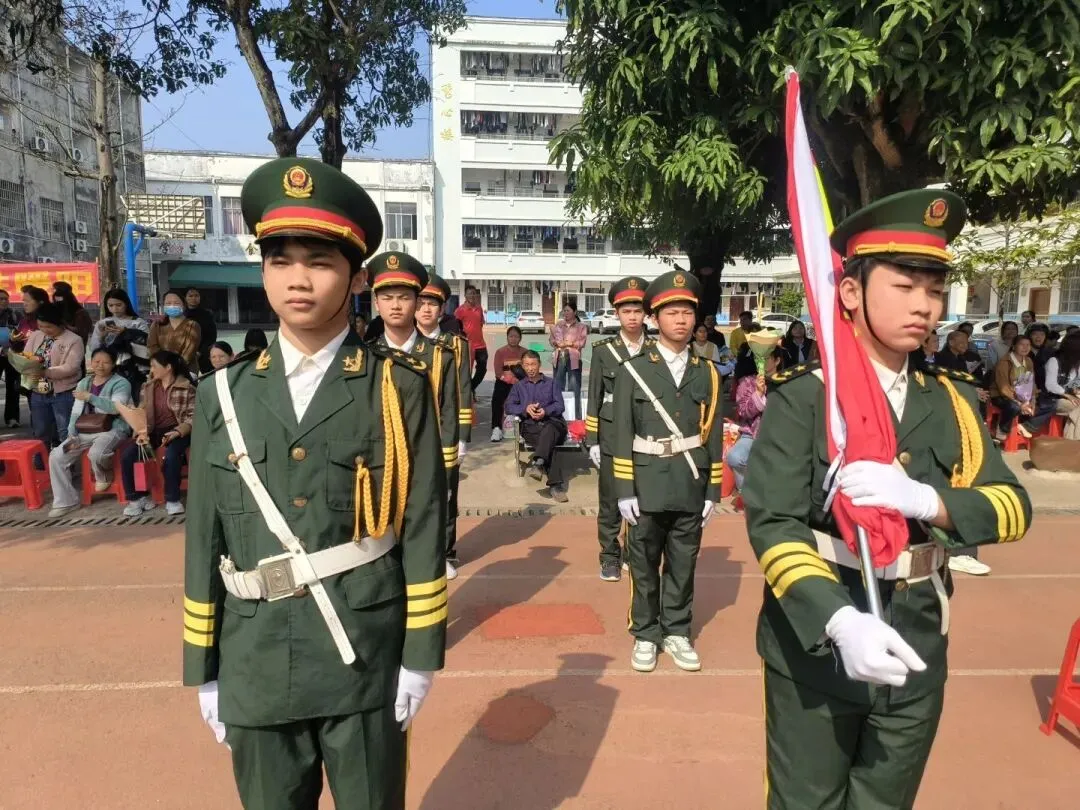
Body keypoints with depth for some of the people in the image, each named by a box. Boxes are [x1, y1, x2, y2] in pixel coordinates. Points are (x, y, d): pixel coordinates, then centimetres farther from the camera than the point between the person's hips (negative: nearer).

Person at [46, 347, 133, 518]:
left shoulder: (120, 383, -5)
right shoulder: (83, 383, 15)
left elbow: (115, 407, -21)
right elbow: (76, 412, 13)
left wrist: (90, 397, -29)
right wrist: (72, 436, 0)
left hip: (112, 430, -6)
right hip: (85, 431, 7)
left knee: (96, 453, -36)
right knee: (56, 456, -8)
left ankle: (104, 476, 1)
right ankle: (65, 501, 2)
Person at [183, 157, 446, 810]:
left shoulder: (400, 387, -7)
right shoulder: (224, 394, 1)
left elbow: (424, 530, -6)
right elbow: (206, 539, 4)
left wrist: (421, 654, -6)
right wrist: (205, 671, 6)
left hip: (367, 665, -2)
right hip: (255, 671, 3)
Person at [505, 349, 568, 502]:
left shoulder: (551, 383, 25)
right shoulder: (519, 386, 27)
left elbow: (559, 405, 10)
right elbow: (509, 406, 11)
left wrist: (546, 411, -12)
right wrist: (525, 408, -9)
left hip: (553, 422, 1)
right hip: (530, 426, 0)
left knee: (548, 430, -40)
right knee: (547, 442, -35)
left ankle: (537, 463, -60)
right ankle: (555, 485, -46)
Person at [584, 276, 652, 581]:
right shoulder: (603, 350, 1)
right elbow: (594, 398, 2)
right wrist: (592, 441, -1)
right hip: (612, 436, 0)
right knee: (610, 502, 6)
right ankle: (610, 557, 22)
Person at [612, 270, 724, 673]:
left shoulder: (707, 373, 6)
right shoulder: (633, 370, -1)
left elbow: (714, 435, 6)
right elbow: (622, 436, -4)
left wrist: (713, 490, 4)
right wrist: (624, 490, -8)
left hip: (691, 489, 2)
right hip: (647, 488, -2)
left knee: (683, 565, 12)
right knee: (644, 566, 9)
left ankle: (677, 632, 28)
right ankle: (645, 635, 24)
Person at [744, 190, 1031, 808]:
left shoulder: (954, 400, 4)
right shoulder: (802, 397, -13)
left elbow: (1014, 505, -4)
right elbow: (773, 524, -19)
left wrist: (925, 499, -25)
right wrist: (838, 620, -34)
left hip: (917, 653, 5)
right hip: (817, 648, -4)